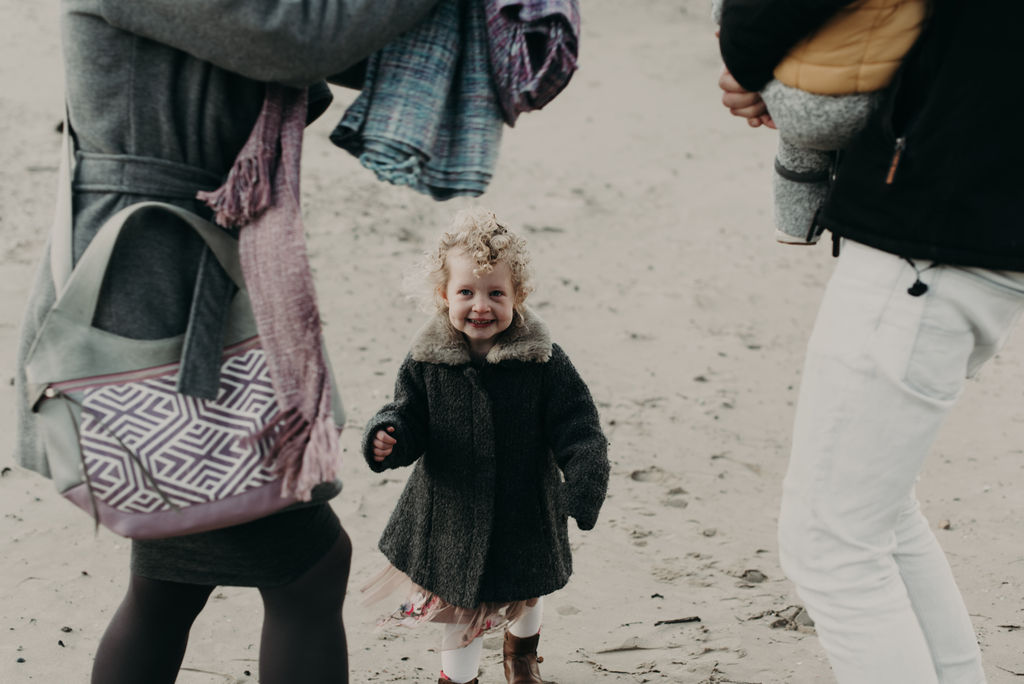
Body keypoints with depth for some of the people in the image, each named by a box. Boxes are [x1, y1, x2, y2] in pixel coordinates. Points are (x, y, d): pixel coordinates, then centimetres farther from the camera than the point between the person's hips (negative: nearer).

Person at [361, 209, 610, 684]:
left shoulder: (543, 362, -15)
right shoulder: (426, 363, -11)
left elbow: (579, 431, -13)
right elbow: (410, 420, -4)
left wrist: (583, 487, -26)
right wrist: (388, 440, -26)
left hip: (523, 515, 1)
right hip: (451, 518, 0)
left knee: (526, 598, 25)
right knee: (461, 613, 12)